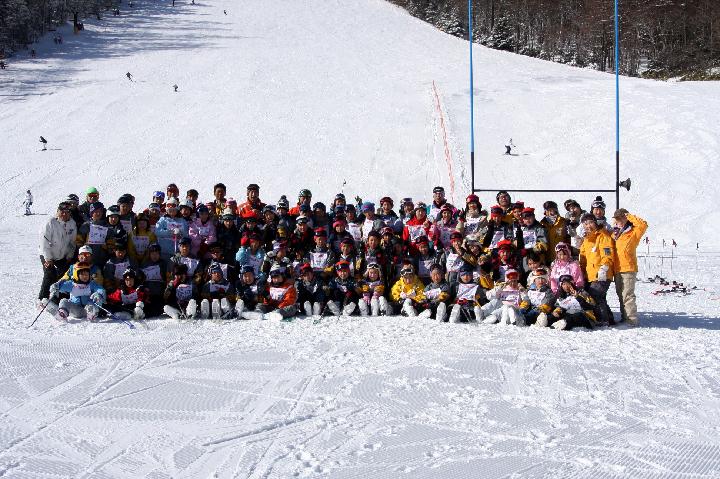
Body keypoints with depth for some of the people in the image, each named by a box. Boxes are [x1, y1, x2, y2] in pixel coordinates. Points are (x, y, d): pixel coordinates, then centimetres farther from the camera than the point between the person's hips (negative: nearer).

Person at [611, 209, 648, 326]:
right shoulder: (615, 232, 15)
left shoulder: (633, 232, -4)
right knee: (620, 294, 15)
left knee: (627, 295, -12)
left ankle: (632, 319, -12)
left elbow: (643, 225, -21)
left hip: (628, 268, -8)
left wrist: (630, 217, -11)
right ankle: (624, 318, 24)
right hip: (617, 268, 8)